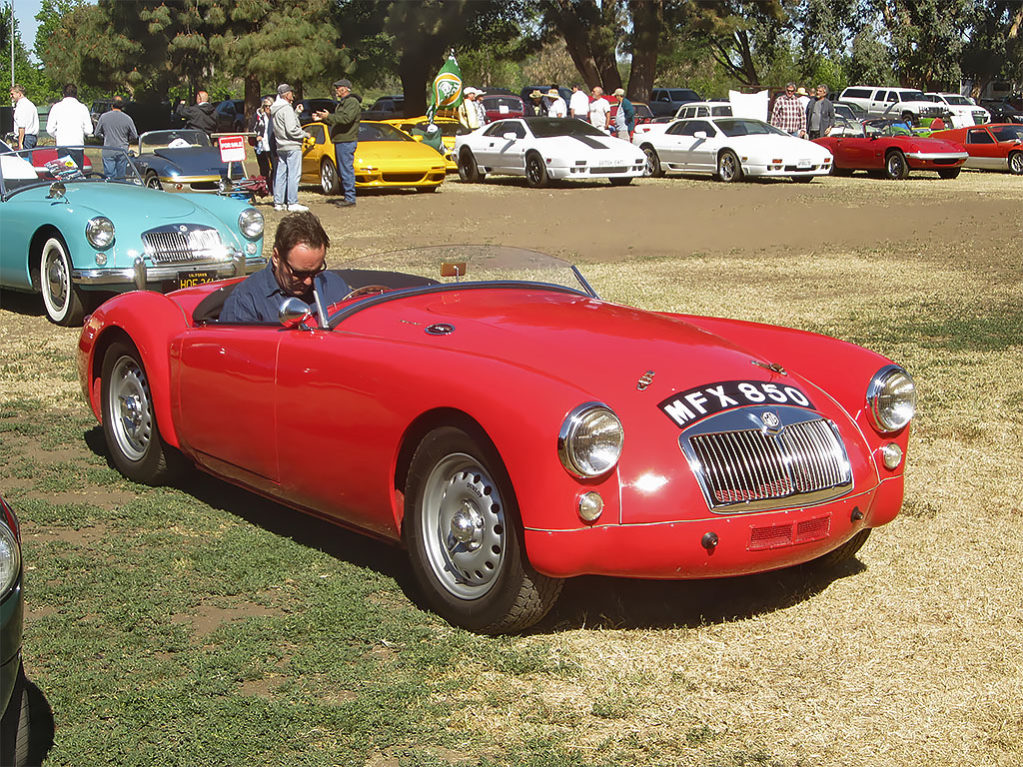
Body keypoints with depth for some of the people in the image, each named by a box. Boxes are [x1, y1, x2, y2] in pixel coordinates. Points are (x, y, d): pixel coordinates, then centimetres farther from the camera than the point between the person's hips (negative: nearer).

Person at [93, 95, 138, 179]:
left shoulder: (104, 117, -2)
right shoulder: (127, 119, -3)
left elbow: (97, 134, 6)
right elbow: (134, 137, 3)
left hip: (108, 152, -1)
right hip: (122, 152, 1)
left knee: (109, 176, -1)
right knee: (121, 177, 8)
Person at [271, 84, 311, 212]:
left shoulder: (274, 110, 14)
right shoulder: (287, 109, -14)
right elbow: (291, 130, -20)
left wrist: (296, 112, 20)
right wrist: (306, 134, -7)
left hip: (280, 147, 9)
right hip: (292, 146, -9)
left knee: (280, 175, 10)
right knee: (294, 174, -8)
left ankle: (278, 202, 13)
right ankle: (292, 203, -10)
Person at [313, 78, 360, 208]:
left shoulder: (352, 102, -10)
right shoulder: (342, 103, 23)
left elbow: (346, 118, -24)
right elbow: (336, 121, 28)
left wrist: (329, 116, -21)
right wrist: (322, 118, 16)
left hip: (347, 141, -10)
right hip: (340, 141, 10)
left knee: (347, 170, -11)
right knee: (342, 170, 11)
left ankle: (350, 198, -10)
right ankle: (346, 197, 14)